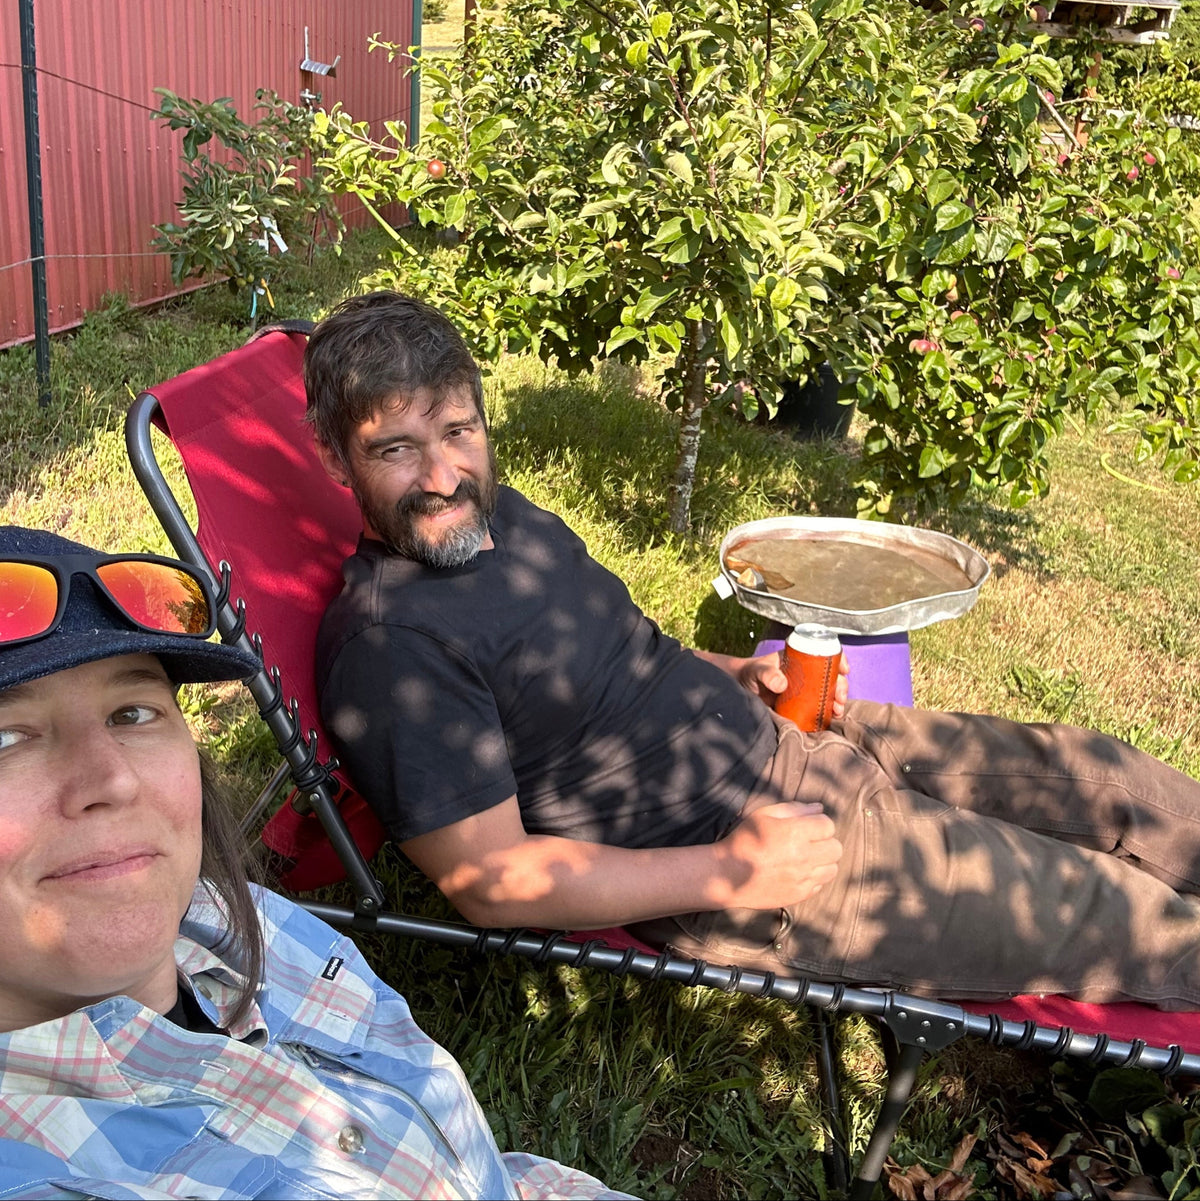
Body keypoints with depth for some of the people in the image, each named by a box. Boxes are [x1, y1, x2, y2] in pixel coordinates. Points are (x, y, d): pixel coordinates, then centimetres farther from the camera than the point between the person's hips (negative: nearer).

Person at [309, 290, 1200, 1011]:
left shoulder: (498, 514, 5)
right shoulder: (389, 646, -22)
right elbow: (489, 880, -23)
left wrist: (725, 674, 5)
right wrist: (731, 875, -22)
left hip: (781, 734, 9)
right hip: (717, 855, -8)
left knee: (1101, 777, 13)